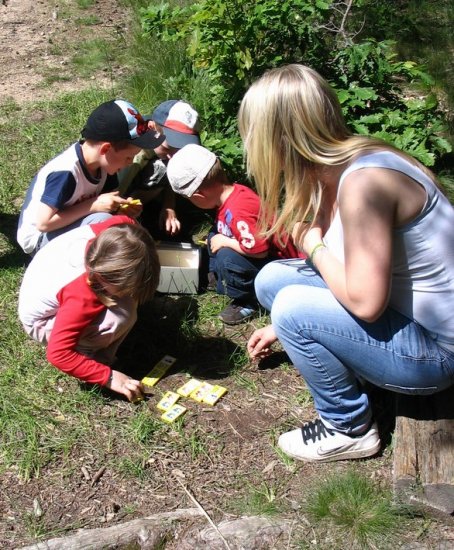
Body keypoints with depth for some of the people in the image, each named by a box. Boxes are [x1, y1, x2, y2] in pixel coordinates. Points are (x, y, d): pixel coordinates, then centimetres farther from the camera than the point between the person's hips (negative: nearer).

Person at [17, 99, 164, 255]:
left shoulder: (102, 162, -9)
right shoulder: (65, 172, -32)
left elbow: (111, 199, 5)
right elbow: (44, 223, -29)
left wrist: (124, 206, -19)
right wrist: (93, 206, -30)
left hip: (70, 228, 8)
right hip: (40, 238, -8)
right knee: (102, 221, -30)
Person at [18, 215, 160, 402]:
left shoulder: (109, 233, -26)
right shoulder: (83, 298, -41)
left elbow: (126, 221, 0)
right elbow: (57, 354, -34)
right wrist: (108, 377, -28)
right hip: (42, 323, -8)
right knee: (122, 315, -30)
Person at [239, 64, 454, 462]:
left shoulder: (364, 181, -29)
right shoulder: (335, 170, -2)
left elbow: (364, 301, -30)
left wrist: (313, 245, -14)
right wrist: (281, 329, 17)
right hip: (400, 313, 8)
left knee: (293, 307, -23)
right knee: (272, 280, 4)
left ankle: (350, 430, 1)